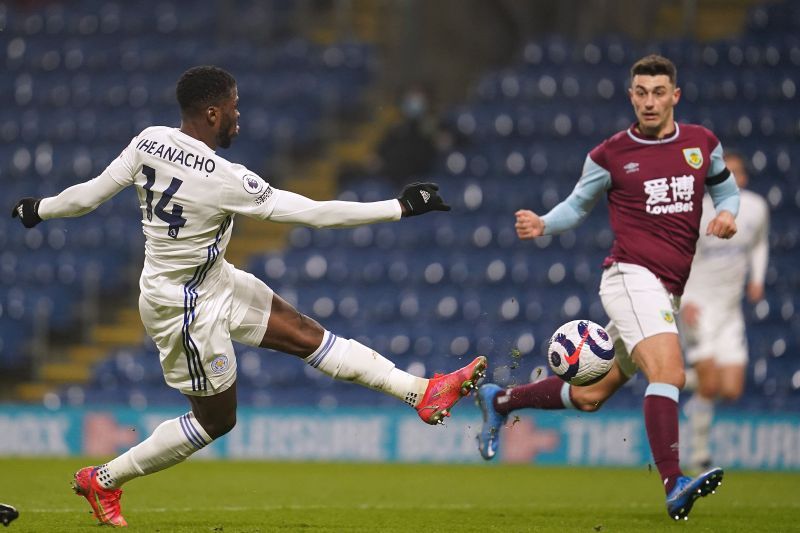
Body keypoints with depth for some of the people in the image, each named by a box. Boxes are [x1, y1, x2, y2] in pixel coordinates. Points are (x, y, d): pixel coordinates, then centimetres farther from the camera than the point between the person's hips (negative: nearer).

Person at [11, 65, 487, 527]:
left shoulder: (149, 142, -11)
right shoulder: (225, 180, -30)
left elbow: (90, 194, -1)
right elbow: (313, 213, -27)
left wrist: (39, 209, 20)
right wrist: (401, 208, -21)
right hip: (185, 307, -9)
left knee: (306, 333, 6)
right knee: (216, 419, 9)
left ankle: (424, 393, 7)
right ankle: (103, 480, 22)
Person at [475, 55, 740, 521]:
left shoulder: (703, 143, 9)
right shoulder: (610, 155, 0)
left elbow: (726, 188, 22)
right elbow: (578, 206, 12)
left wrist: (727, 213, -1)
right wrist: (543, 225, -7)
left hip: (668, 290, 6)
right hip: (631, 276, -5)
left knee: (590, 395, 10)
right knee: (669, 371, -29)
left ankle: (500, 401, 33)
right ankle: (674, 486, -36)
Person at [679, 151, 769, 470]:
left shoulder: (755, 208, 1)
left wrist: (757, 279, 9)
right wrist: (683, 300, -20)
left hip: (731, 312, 5)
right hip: (698, 309, -5)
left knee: (731, 392, -4)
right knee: (710, 386, -14)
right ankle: (698, 453, 5)